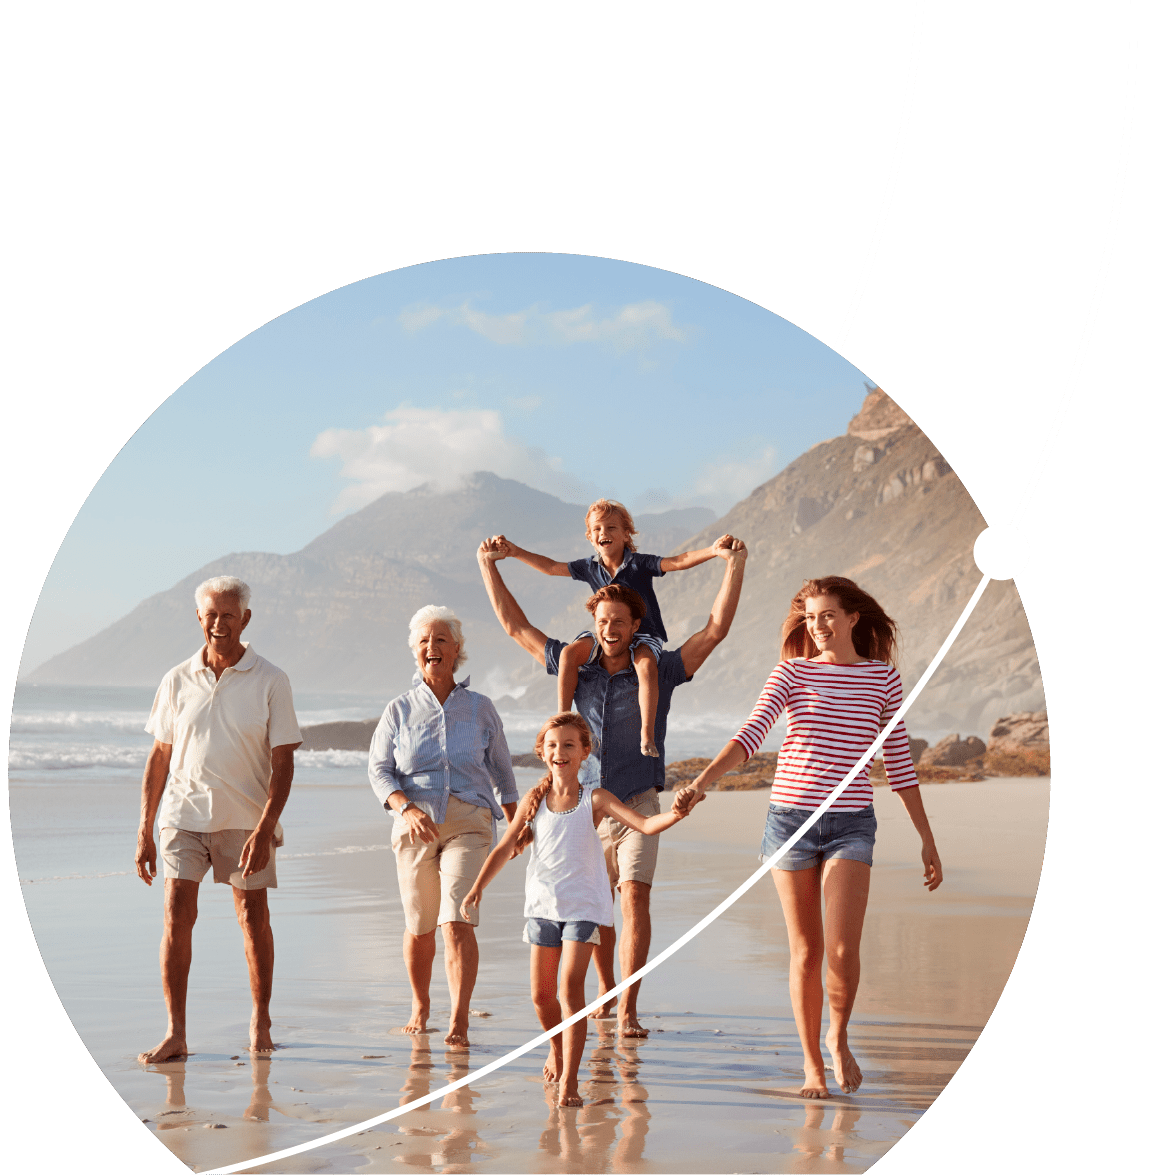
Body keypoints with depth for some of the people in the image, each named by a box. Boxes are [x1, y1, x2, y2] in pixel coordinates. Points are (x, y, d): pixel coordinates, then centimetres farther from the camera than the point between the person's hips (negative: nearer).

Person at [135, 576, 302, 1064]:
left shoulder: (270, 682, -3)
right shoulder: (178, 681, 4)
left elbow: (282, 763, -6)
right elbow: (158, 759, 9)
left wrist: (264, 829, -16)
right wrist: (144, 832, 5)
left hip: (246, 819, -1)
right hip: (184, 814, 1)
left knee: (253, 918, 7)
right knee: (176, 917, -8)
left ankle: (260, 1022, 23)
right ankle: (175, 1033, -5)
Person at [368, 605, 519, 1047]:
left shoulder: (480, 708, 7)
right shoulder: (400, 709, 5)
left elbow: (501, 771, 16)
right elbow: (378, 770, 3)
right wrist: (406, 808, -14)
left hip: (469, 823, -1)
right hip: (414, 825, 1)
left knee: (457, 922, -15)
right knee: (419, 925, 9)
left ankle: (459, 1022, -16)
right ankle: (420, 1006, 33)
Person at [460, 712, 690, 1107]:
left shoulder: (594, 799, -6)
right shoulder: (535, 799, 2)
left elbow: (645, 825, -14)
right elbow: (506, 847, 5)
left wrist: (674, 816, -33)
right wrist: (478, 886, -4)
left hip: (582, 906, -3)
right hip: (543, 905, 3)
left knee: (571, 989, -14)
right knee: (541, 995, 9)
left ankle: (569, 1080, -13)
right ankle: (556, 1049, 39)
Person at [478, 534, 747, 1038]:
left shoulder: (658, 671, -2)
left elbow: (715, 630, -10)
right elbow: (516, 626, 10)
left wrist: (734, 566, -18)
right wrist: (489, 566, 7)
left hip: (637, 807, -3)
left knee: (634, 900, -16)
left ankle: (628, 1011, -19)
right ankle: (605, 995, 32)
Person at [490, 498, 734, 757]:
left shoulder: (640, 564, -8)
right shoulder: (589, 568, 5)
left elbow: (678, 562, -19)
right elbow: (551, 567, 15)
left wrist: (712, 551, -35)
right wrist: (515, 551, 13)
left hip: (644, 636, -4)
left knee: (645, 665, -37)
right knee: (570, 652, -24)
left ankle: (647, 735, -38)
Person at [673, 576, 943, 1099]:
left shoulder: (884, 678, 4)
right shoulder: (792, 673, 0)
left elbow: (899, 762, 9)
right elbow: (750, 735, -13)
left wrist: (927, 839, 9)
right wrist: (700, 782, -30)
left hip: (850, 824, 0)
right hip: (791, 817, 0)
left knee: (842, 950, -14)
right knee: (806, 951, 5)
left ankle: (839, 1037, 15)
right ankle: (812, 1065, 19)